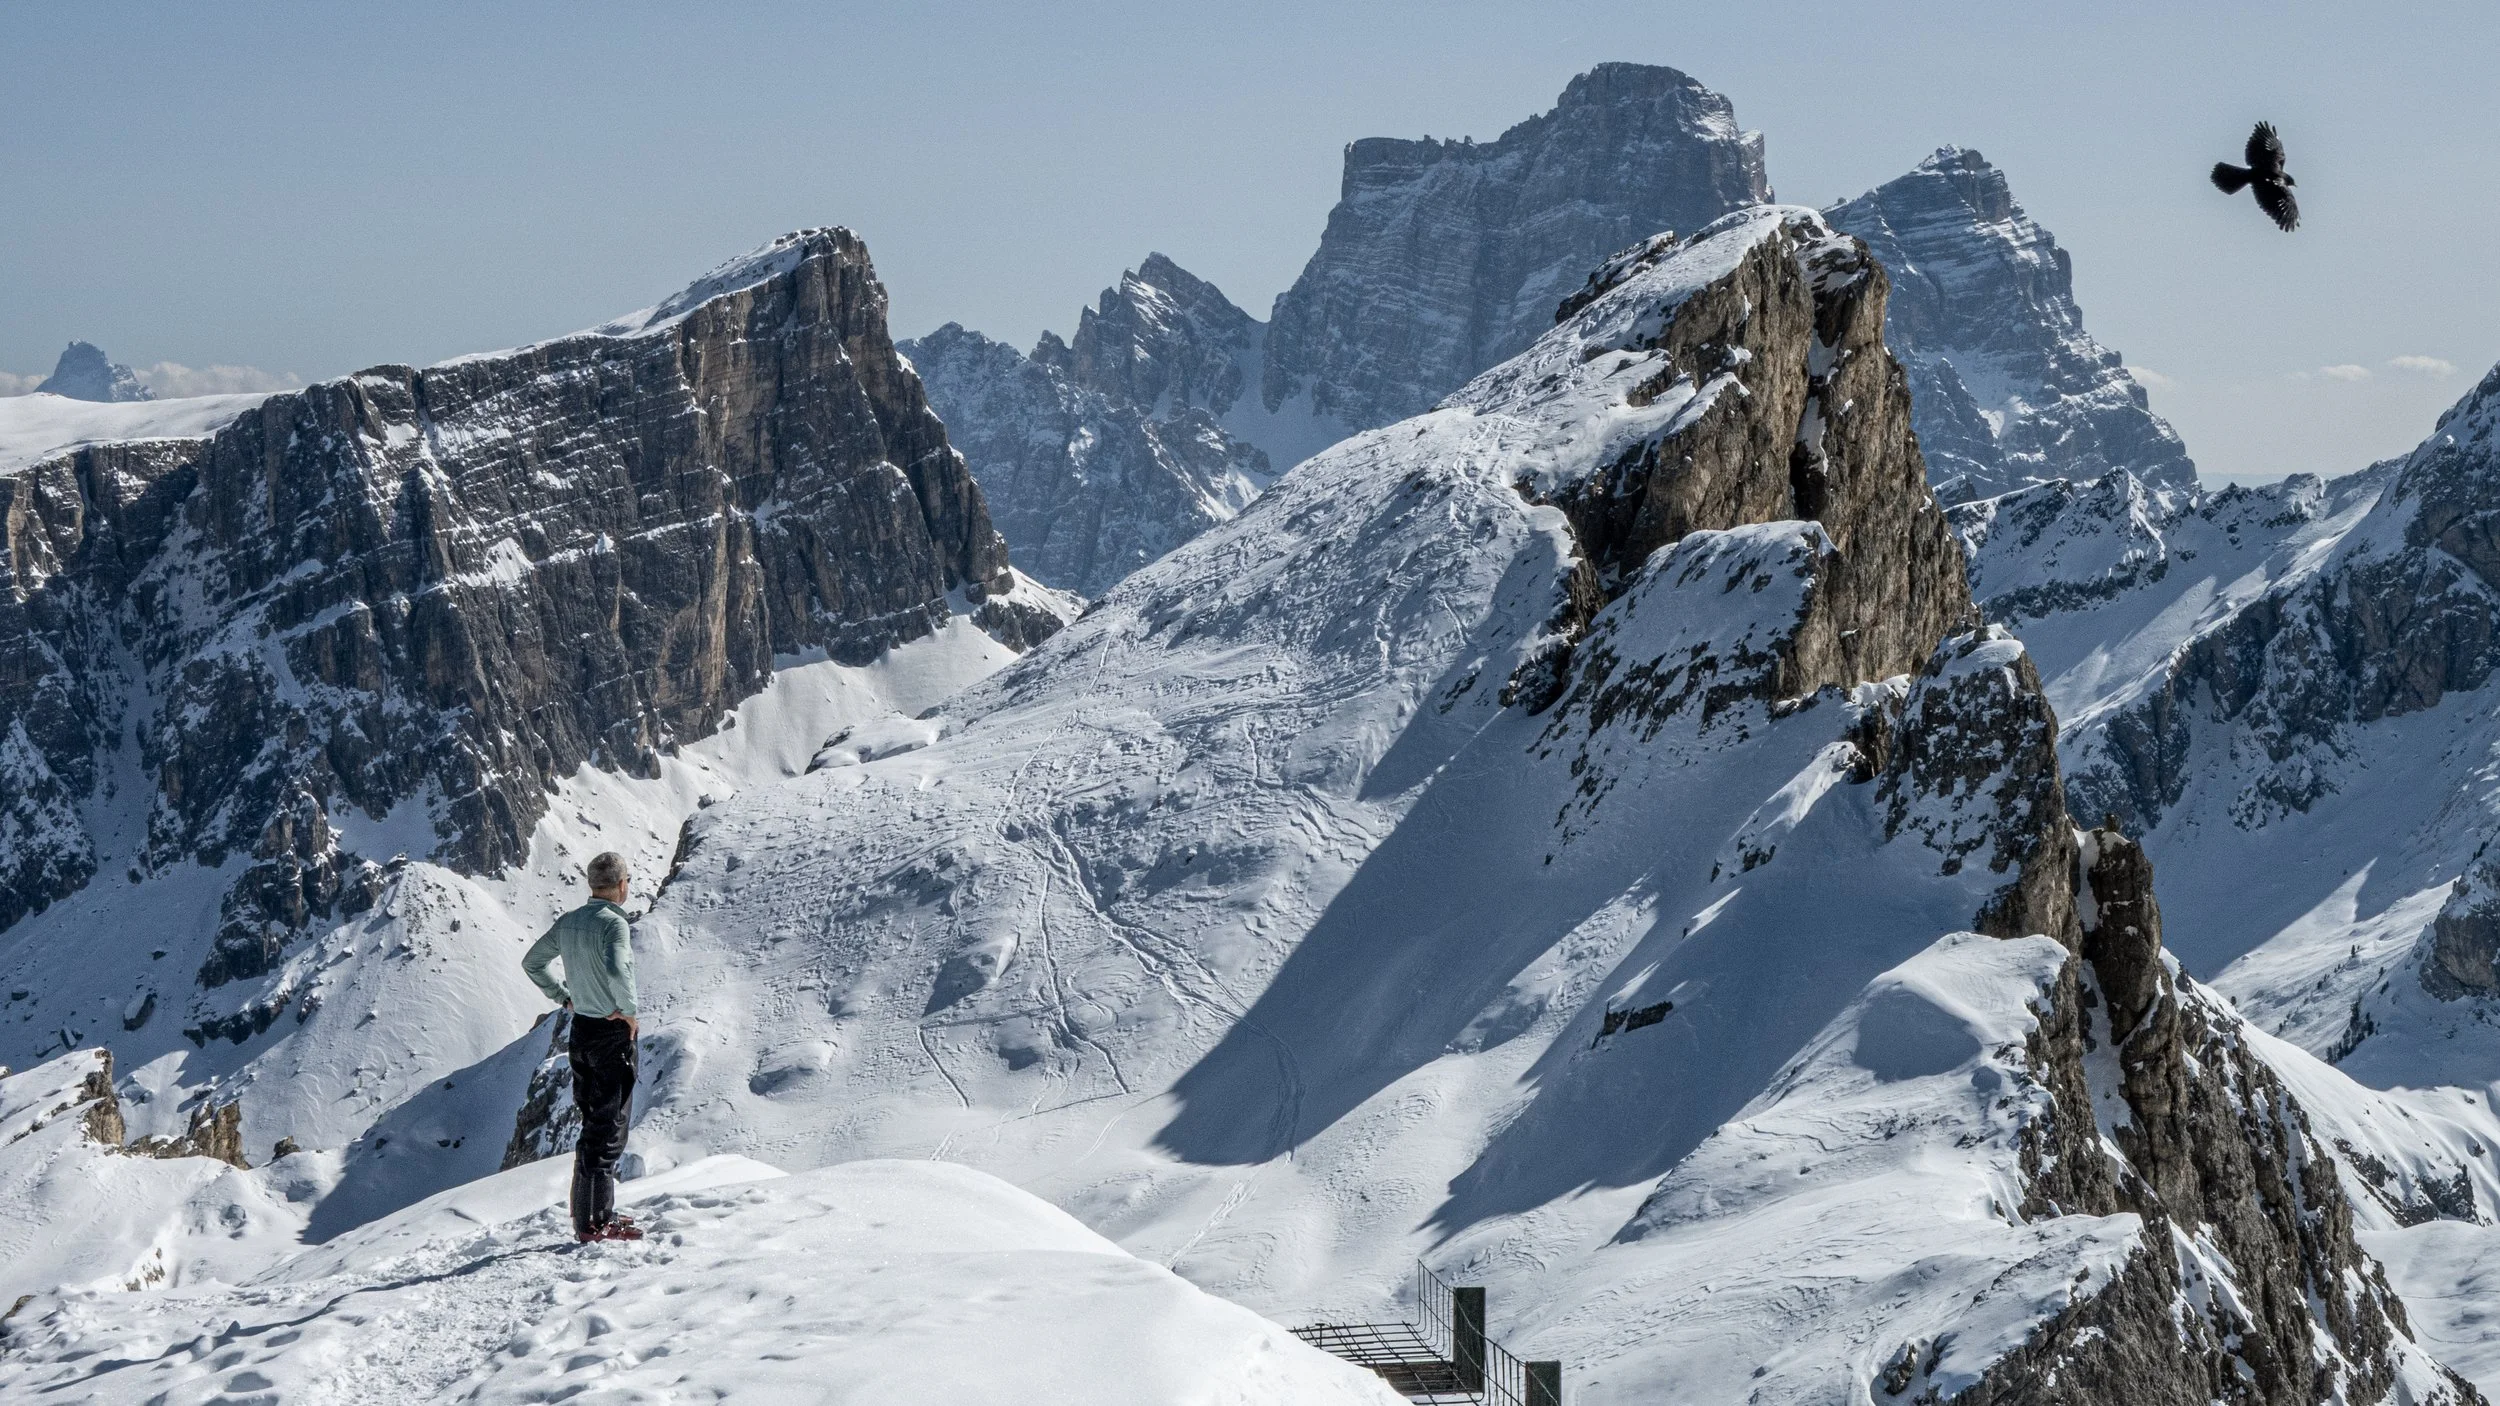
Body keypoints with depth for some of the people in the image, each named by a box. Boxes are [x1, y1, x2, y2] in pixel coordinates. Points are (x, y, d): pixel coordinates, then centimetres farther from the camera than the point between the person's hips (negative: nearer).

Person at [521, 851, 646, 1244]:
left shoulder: (567, 922, 6)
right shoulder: (614, 923, -18)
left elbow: (531, 962, 17)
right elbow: (616, 970, -35)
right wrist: (630, 1010, -20)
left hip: (581, 1030, 8)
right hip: (613, 1034, -8)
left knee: (593, 1124, 17)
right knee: (608, 1130, -2)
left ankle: (588, 1216, 21)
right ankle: (597, 1223, -1)